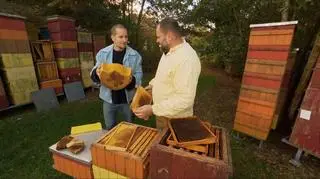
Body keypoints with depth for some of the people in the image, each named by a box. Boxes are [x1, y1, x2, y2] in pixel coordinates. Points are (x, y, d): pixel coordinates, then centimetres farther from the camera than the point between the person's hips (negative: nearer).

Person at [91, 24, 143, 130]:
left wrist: (131, 80, -28)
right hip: (109, 98, 2)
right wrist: (97, 72, -20)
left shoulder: (135, 55, -8)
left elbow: (139, 75, -6)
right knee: (110, 128, 20)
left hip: (127, 98, -1)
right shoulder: (103, 53, -2)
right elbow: (94, 74, 4)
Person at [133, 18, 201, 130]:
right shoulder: (169, 51, 2)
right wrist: (153, 84, 6)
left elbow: (185, 99, -33)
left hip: (174, 120, -8)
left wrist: (153, 109, -30)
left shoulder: (187, 59, -30)